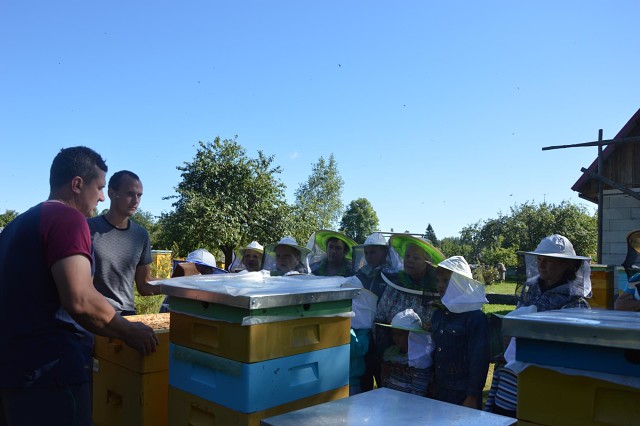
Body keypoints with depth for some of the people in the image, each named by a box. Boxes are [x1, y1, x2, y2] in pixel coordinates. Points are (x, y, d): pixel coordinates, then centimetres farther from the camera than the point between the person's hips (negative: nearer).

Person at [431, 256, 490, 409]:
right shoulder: (438, 314, 7)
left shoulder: (475, 317, -14)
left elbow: (479, 359, -15)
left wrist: (472, 397, -15)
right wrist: (432, 385, 12)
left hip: (463, 395, -6)